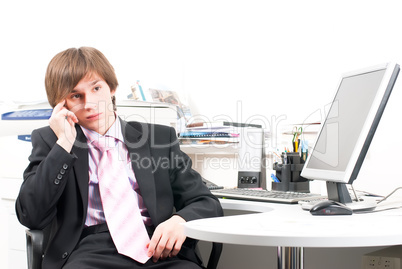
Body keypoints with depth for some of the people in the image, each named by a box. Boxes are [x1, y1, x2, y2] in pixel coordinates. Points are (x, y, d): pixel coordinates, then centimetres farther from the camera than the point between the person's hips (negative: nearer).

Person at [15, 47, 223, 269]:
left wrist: (181, 221, -8)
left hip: (157, 248, 2)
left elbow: (207, 203, 16)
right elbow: (31, 217, 4)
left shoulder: (160, 137, 18)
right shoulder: (48, 140, 17)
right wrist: (63, 143, 0)